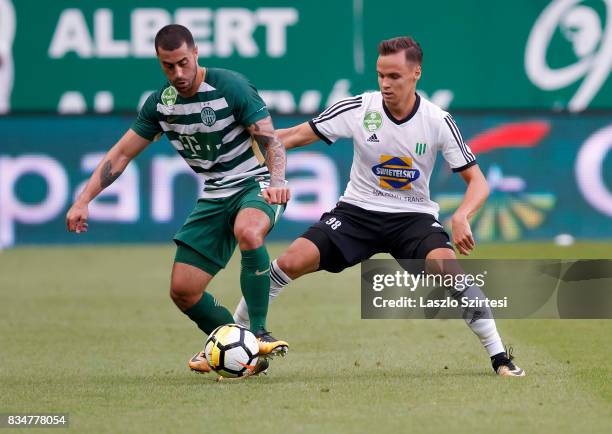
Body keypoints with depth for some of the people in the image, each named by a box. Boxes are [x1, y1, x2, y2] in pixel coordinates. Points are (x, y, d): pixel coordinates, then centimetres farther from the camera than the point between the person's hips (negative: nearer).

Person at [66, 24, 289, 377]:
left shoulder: (231, 87, -18)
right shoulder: (161, 103, -2)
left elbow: (271, 139, -22)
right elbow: (121, 154, 5)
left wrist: (277, 181, -41)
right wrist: (84, 200, -4)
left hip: (256, 184, -6)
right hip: (215, 196, 6)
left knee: (247, 232, -41)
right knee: (183, 292, -2)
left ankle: (259, 333, -28)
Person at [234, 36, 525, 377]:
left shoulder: (438, 121, -10)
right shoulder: (358, 108, -9)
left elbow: (477, 181, -7)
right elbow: (296, 136, -2)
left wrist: (462, 217, -27)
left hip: (413, 216, -1)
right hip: (358, 210, 1)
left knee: (448, 267, -31)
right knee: (291, 262, -18)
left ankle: (499, 356, -19)